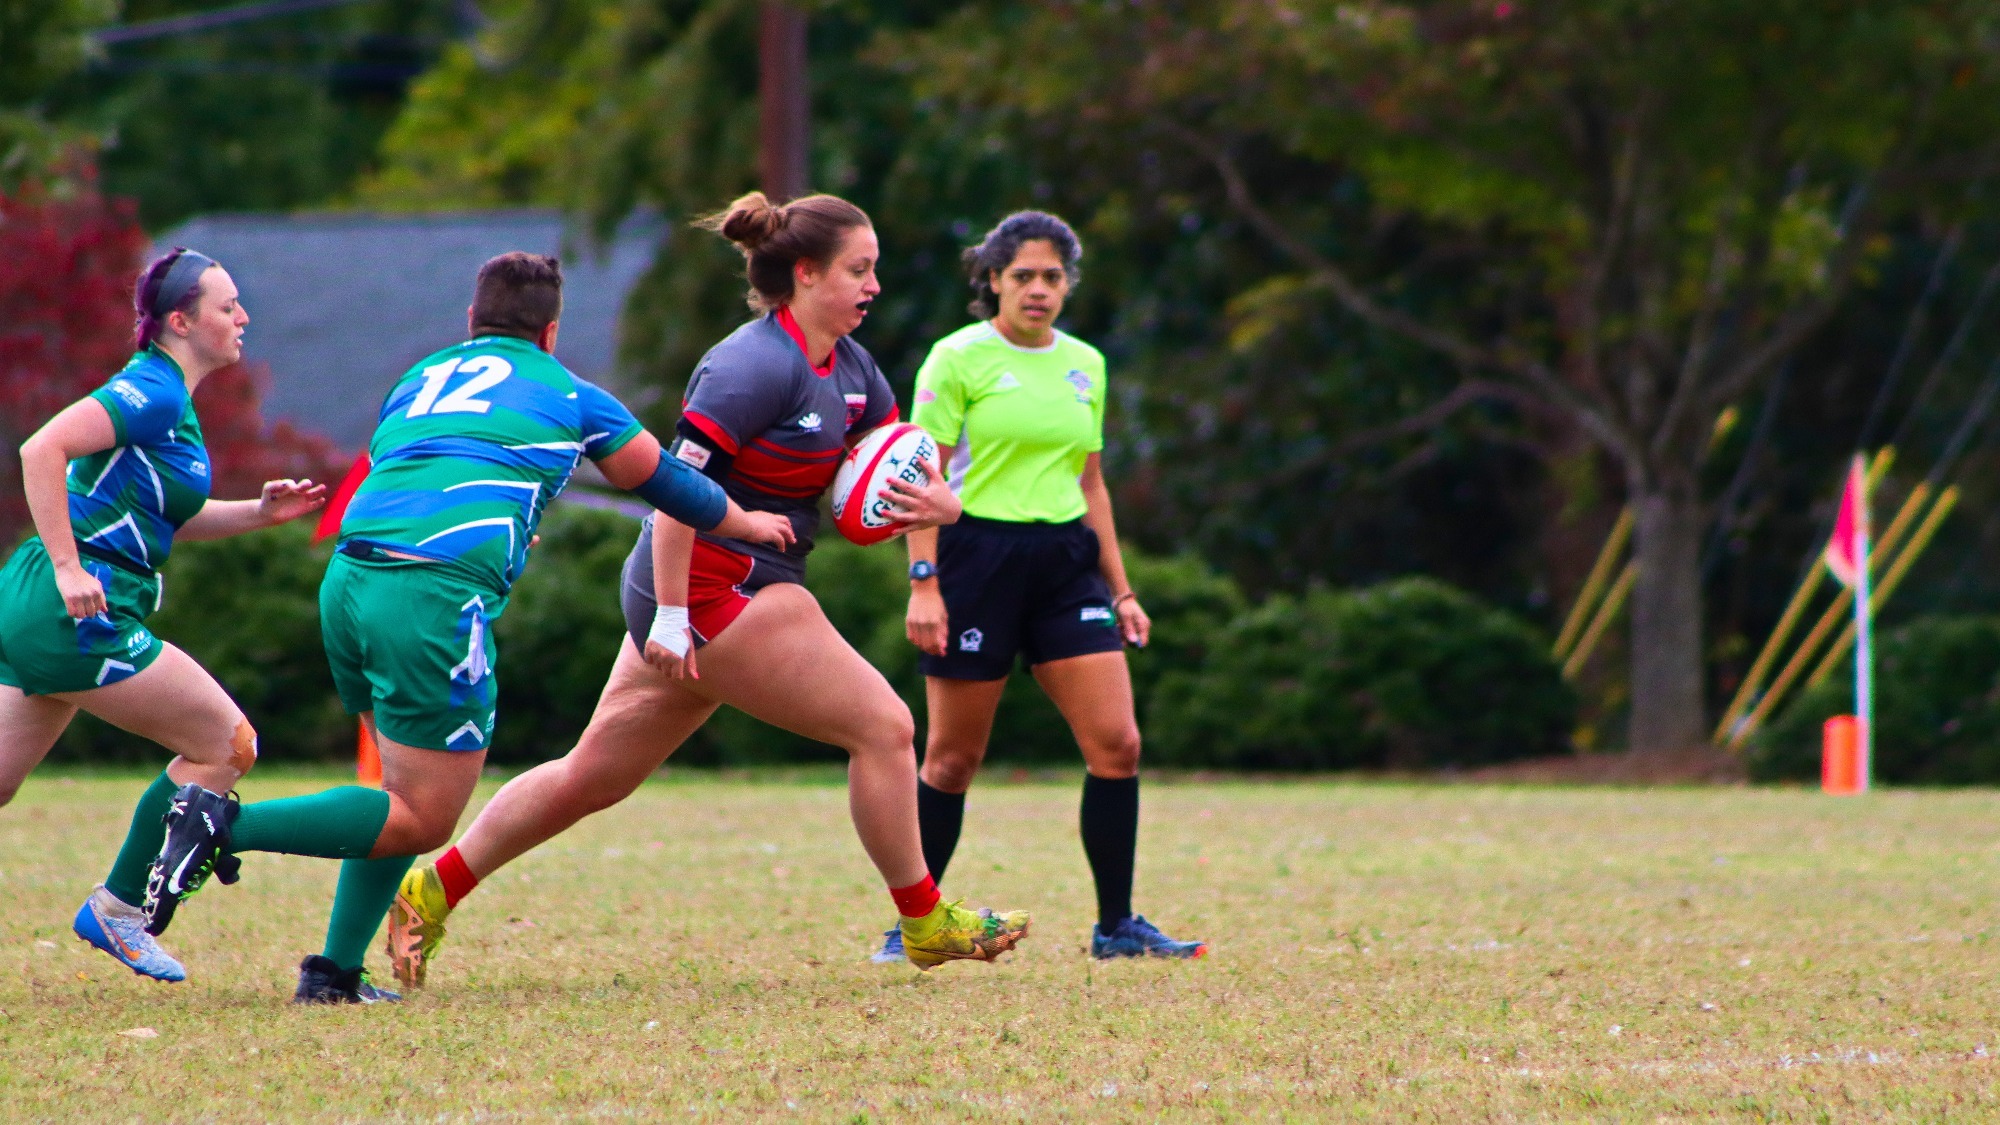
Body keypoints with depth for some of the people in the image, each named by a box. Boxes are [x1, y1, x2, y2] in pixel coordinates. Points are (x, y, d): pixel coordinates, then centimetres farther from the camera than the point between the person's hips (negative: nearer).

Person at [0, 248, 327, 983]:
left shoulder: (169, 400, 17)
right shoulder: (151, 392, -13)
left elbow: (168, 519, 27)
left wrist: (259, 513, 14)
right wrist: (67, 567, -26)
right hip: (79, 617, -10)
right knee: (226, 744, -2)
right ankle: (118, 908, 4)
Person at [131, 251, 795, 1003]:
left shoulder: (418, 382, 27)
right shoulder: (569, 396, 16)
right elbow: (665, 483, 29)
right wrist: (748, 524, 47)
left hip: (347, 579, 6)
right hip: (435, 595, -6)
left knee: (408, 792, 22)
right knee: (422, 820, 0)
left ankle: (335, 971, 13)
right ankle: (228, 824, -15)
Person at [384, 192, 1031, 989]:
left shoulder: (847, 366, 10)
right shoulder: (758, 364, -18)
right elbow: (678, 481, -22)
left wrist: (938, 502, -6)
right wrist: (671, 613, -25)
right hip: (712, 591, -10)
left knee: (593, 777, 15)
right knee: (883, 727, -7)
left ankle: (434, 891, 21)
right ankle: (925, 925, 6)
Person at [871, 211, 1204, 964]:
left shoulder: (1085, 365, 13)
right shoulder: (959, 359, -4)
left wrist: (1120, 589, 16)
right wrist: (924, 584, -14)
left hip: (1067, 561, 5)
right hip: (978, 555, -5)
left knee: (1117, 743, -6)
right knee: (953, 757, 1)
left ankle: (1117, 926, 2)